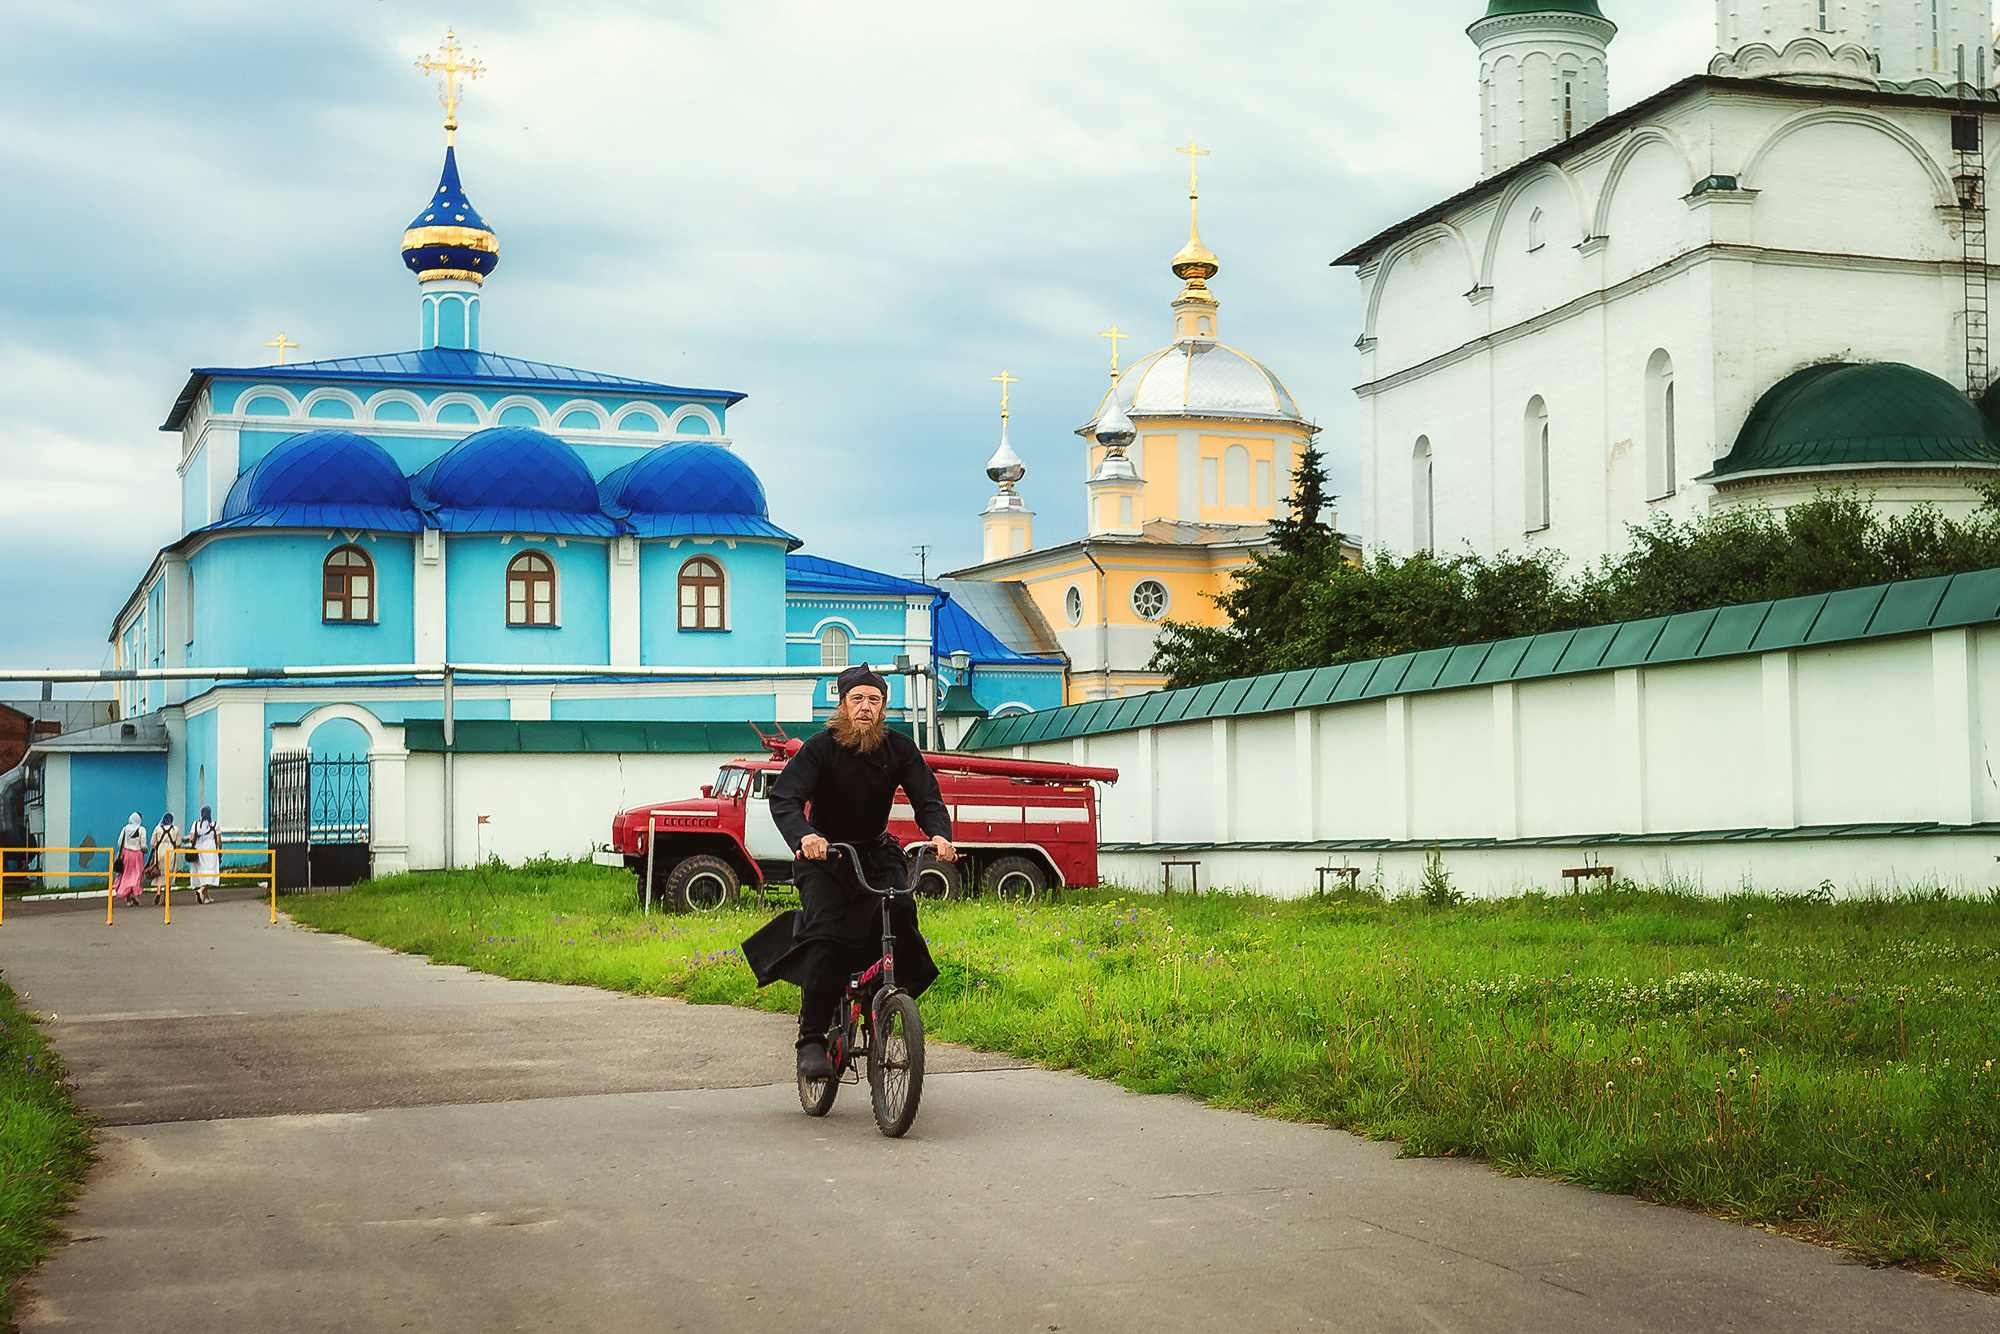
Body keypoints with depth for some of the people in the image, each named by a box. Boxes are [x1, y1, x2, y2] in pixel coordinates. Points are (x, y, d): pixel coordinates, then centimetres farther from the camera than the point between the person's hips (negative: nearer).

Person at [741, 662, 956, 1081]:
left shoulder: (899, 749, -5)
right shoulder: (820, 748, -15)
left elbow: (927, 798, -12)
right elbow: (783, 798, -26)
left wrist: (940, 834, -36)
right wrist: (803, 836, -48)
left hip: (877, 853, 3)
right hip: (824, 855, -3)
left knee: (900, 910, -25)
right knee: (826, 937, -22)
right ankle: (812, 1038, -18)